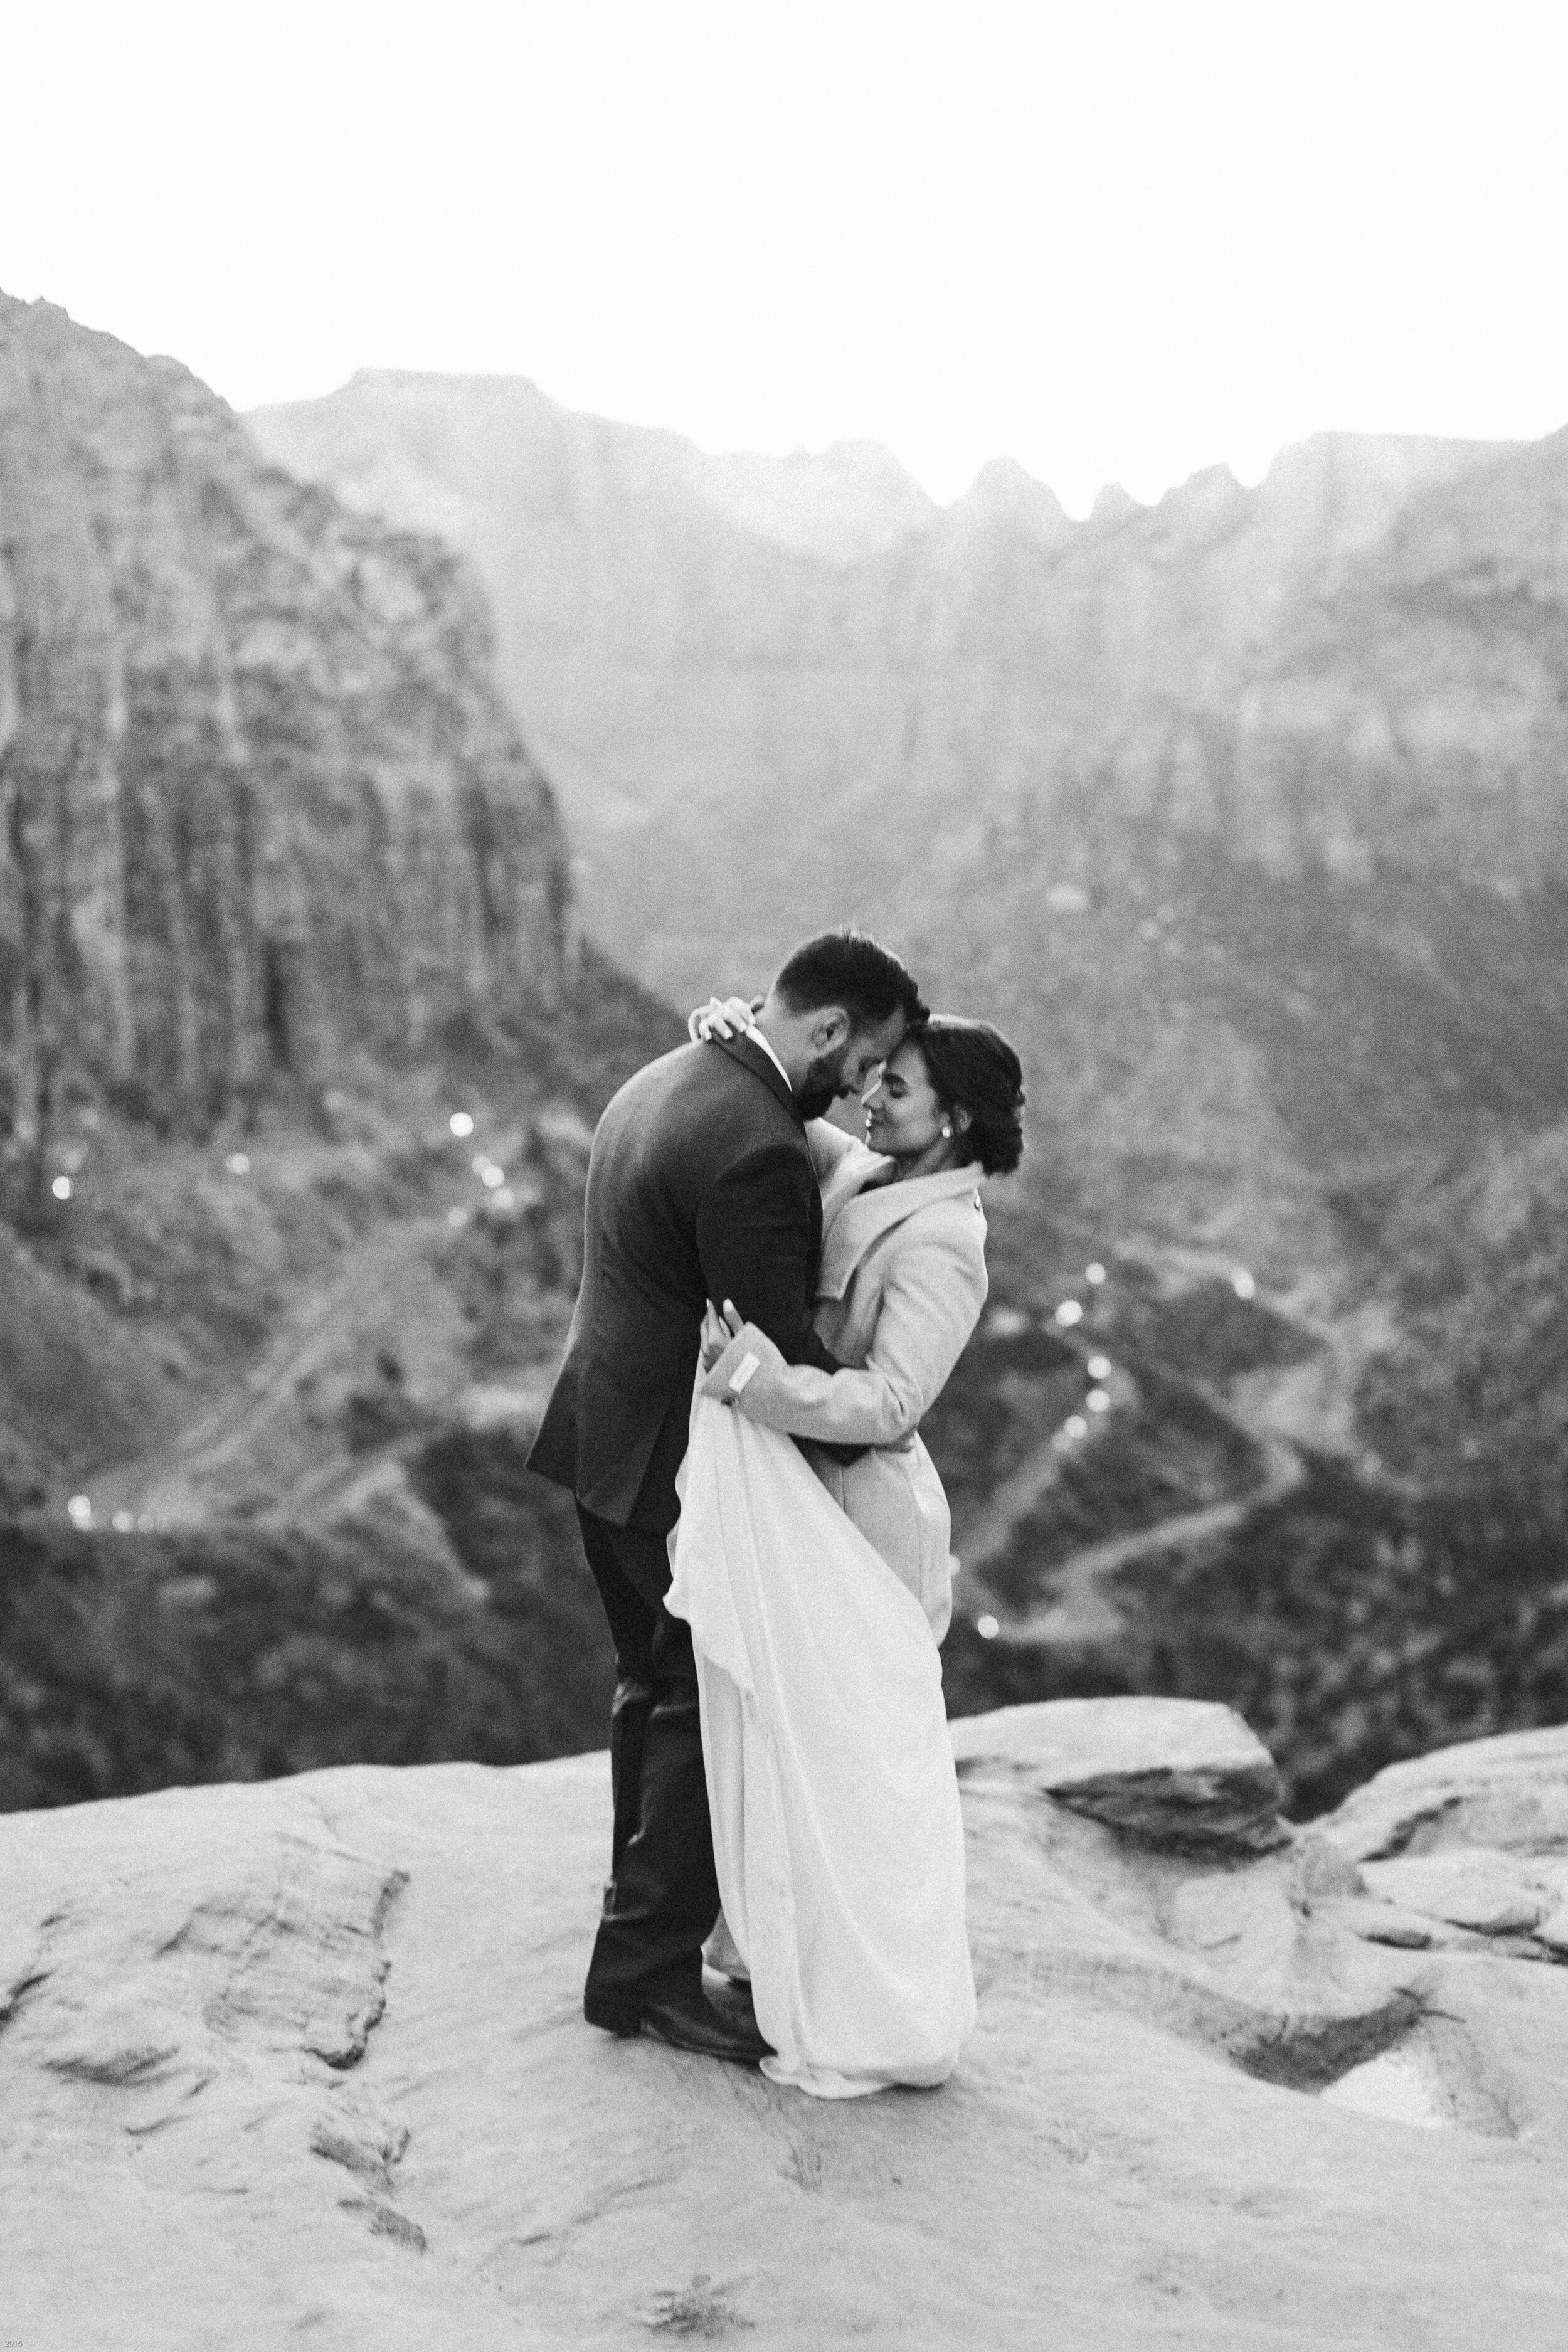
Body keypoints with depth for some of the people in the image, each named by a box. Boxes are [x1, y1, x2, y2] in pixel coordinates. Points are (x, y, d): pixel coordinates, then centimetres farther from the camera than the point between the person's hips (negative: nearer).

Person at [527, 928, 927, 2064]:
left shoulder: (666, 1080, 7)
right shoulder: (759, 1150, -25)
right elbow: (781, 1346, -23)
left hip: (612, 1442, 10)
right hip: (683, 1466, -10)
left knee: (659, 1691, 21)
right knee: (711, 1705, 2)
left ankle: (649, 1920, 35)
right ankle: (650, 1969, 10)